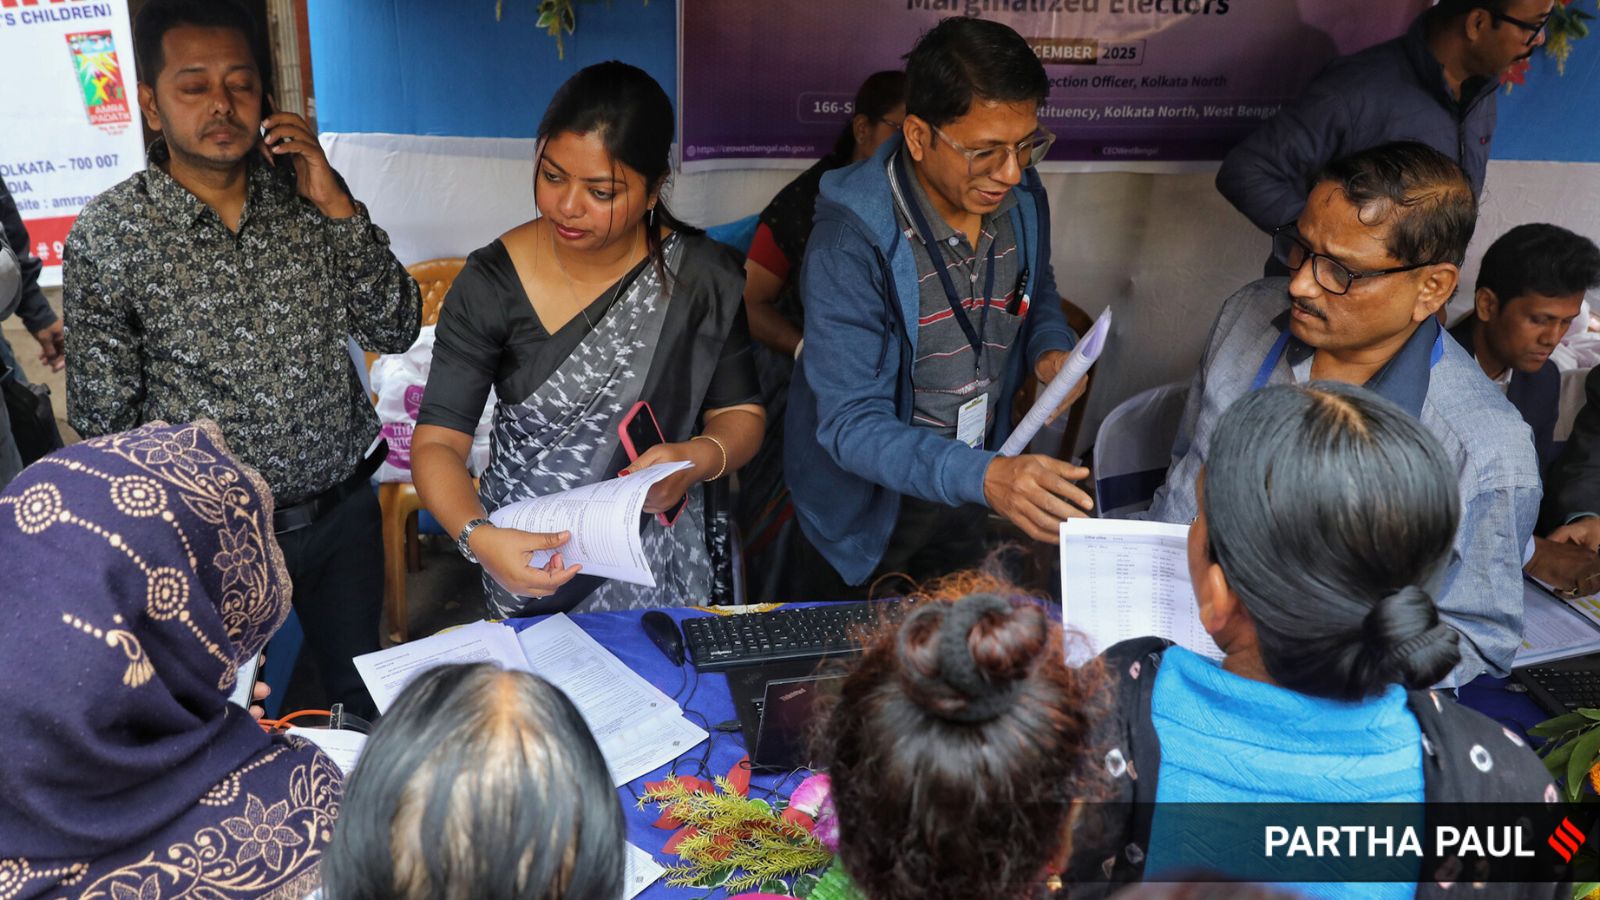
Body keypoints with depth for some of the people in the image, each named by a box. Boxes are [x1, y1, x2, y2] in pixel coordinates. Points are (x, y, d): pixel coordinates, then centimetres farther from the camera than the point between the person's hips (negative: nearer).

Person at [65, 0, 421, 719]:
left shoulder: (306, 193, -4)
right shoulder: (109, 234, -12)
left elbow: (395, 329, -7)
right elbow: (103, 417, -6)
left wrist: (336, 205, -16)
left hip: (345, 510, 3)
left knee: (365, 696, 23)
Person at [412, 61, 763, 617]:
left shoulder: (703, 277, -10)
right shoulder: (492, 284, -13)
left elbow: (740, 413, -2)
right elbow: (438, 441, -16)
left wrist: (700, 458, -24)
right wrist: (479, 537, -34)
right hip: (522, 561, 0)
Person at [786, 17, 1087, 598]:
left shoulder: (1021, 201, -11)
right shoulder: (851, 240, -31)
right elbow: (851, 425, -34)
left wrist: (1050, 349, -12)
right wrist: (985, 475, -48)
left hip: (968, 488, 5)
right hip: (866, 504, -5)